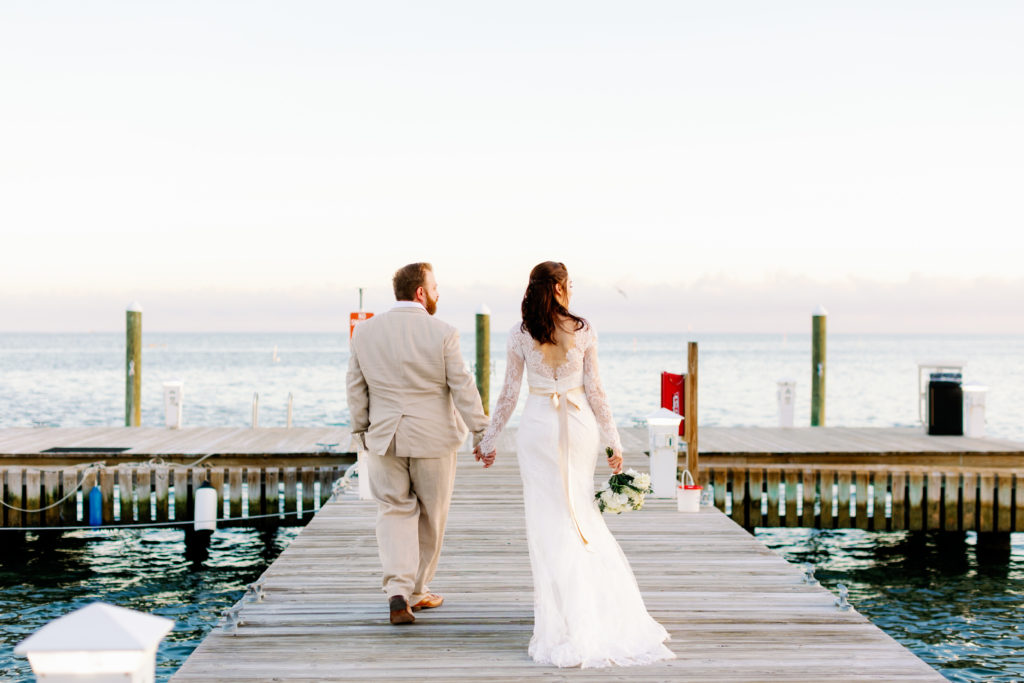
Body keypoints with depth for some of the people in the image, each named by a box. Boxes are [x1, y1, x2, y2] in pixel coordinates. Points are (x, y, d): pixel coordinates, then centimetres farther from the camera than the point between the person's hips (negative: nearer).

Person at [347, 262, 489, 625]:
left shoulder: (365, 331, 0)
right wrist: (481, 432, -4)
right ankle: (417, 591, 23)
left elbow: (356, 388, 6)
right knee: (430, 517, 13)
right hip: (433, 438, -2)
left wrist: (360, 431, 16)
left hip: (383, 438, 3)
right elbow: (462, 387, -11)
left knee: (394, 512, 8)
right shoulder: (442, 333, -11)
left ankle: (398, 591, -10)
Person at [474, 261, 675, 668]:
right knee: (583, 514, 13)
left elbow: (509, 394, 0)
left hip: (538, 427, -1)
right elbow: (595, 390, -1)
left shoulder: (520, 335, -3)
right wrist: (613, 440, 5)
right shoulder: (583, 331, -3)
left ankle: (564, 617, 4)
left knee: (546, 518, 4)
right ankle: (601, 609, 14)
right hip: (580, 424, 1)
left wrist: (488, 441, 10)